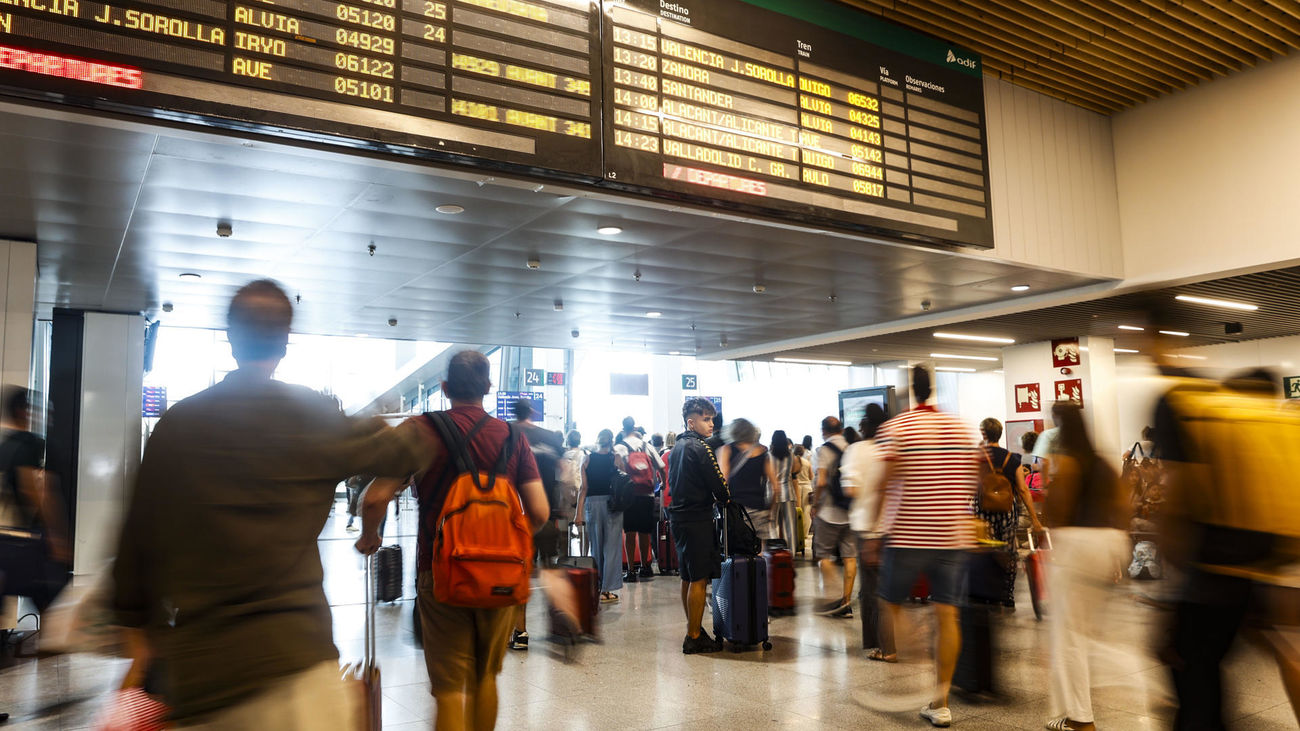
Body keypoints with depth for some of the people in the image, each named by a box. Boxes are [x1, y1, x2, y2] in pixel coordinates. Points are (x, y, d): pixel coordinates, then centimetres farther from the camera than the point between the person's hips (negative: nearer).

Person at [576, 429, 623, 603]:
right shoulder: (616, 459, -3)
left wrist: (579, 512, 0)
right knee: (611, 547, 3)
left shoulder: (588, 460, 1)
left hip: (592, 504, 2)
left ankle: (597, 587, 20)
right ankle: (606, 590, 1)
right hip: (612, 503, -2)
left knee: (596, 547, 13)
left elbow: (584, 488, -1)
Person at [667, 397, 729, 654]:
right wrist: (724, 500, 4)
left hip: (679, 517, 9)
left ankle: (693, 630, 25)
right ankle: (694, 638, 1)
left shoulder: (677, 447, 15)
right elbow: (719, 487, -16)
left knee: (688, 579, 16)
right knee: (699, 580, -4)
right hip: (697, 520, -9)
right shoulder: (700, 447, -14)